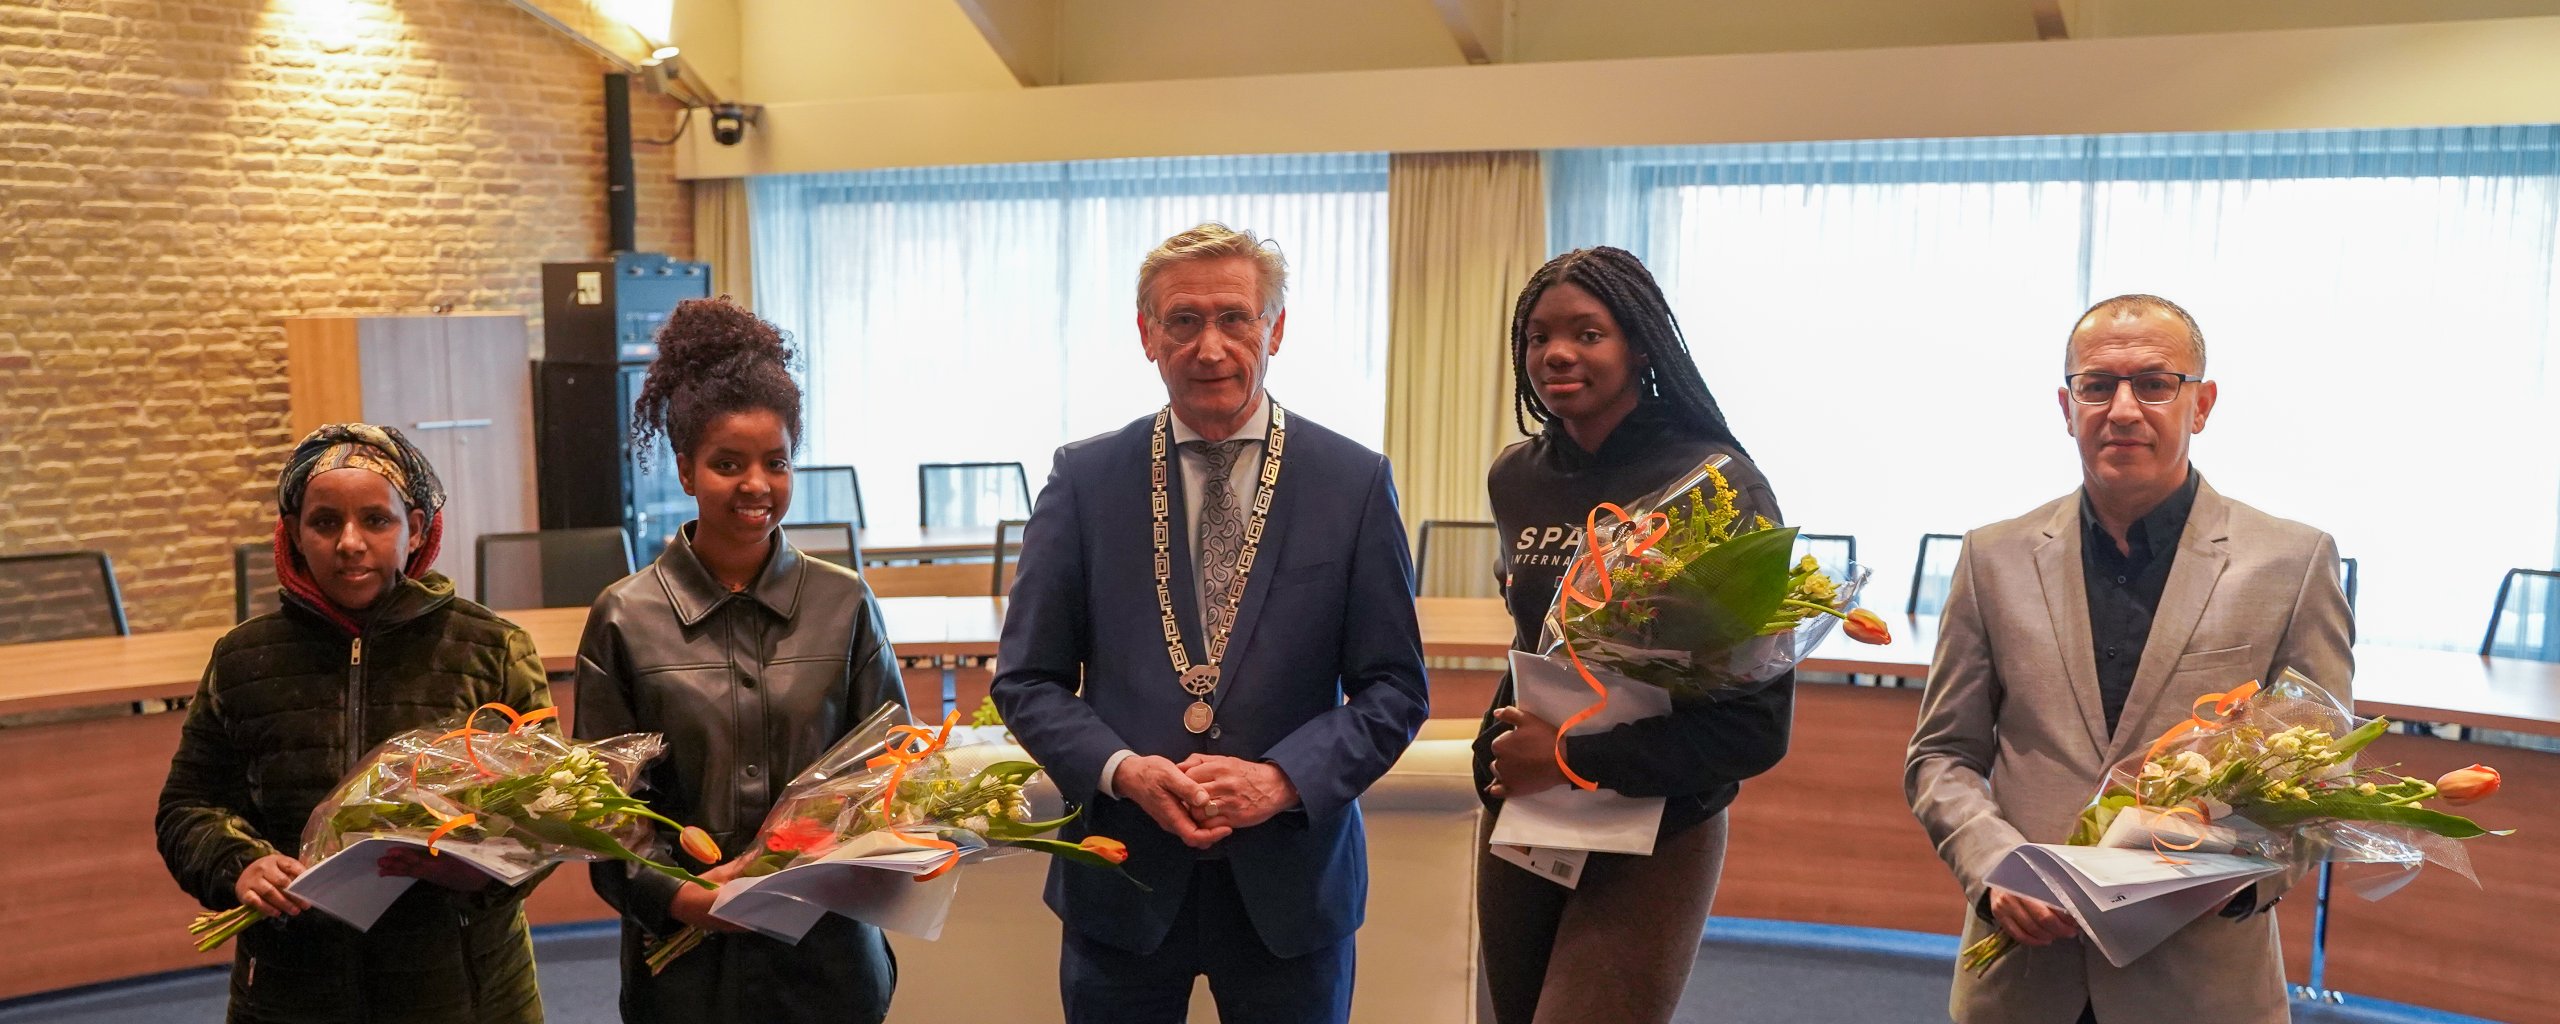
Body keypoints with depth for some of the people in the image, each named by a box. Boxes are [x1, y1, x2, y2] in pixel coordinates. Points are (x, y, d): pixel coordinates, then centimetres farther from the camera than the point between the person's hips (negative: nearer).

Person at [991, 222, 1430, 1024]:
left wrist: (1283, 779, -15)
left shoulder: (1354, 483, -2)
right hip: (1121, 875, 1)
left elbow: (1395, 689, -1)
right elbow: (1027, 679, 2)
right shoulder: (1085, 478, 0)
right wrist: (1122, 770, -14)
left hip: (1290, 877, 0)